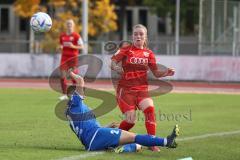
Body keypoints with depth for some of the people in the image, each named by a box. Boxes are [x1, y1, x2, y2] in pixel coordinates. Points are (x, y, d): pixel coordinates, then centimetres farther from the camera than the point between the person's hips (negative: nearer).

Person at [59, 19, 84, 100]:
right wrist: (61, 47, -1)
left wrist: (73, 46, -19)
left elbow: (81, 46, -4)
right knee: (62, 75, -8)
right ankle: (64, 94, -3)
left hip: (73, 57, -4)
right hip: (64, 56, 4)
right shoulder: (62, 35, 10)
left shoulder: (76, 35, -4)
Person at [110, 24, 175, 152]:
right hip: (125, 89, -2)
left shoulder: (148, 53, 9)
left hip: (142, 89, 2)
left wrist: (166, 73, -9)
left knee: (149, 109, -26)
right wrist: (118, 69, -30)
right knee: (130, 121, -11)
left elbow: (156, 73, 10)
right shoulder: (125, 50, 1)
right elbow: (112, 63, -9)